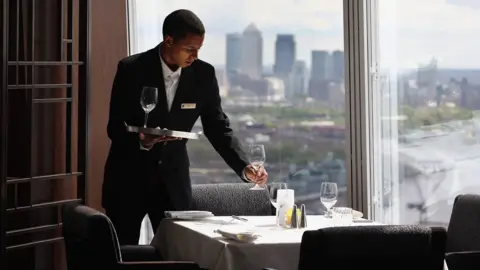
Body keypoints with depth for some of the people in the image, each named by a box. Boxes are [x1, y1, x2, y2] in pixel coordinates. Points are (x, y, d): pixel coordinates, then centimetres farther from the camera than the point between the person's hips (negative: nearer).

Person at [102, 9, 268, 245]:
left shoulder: (203, 74, -7)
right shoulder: (131, 69, -15)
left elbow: (217, 127, -2)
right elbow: (115, 127, -12)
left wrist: (244, 168, -16)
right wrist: (141, 141, -33)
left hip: (173, 178, 2)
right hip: (129, 176, -2)